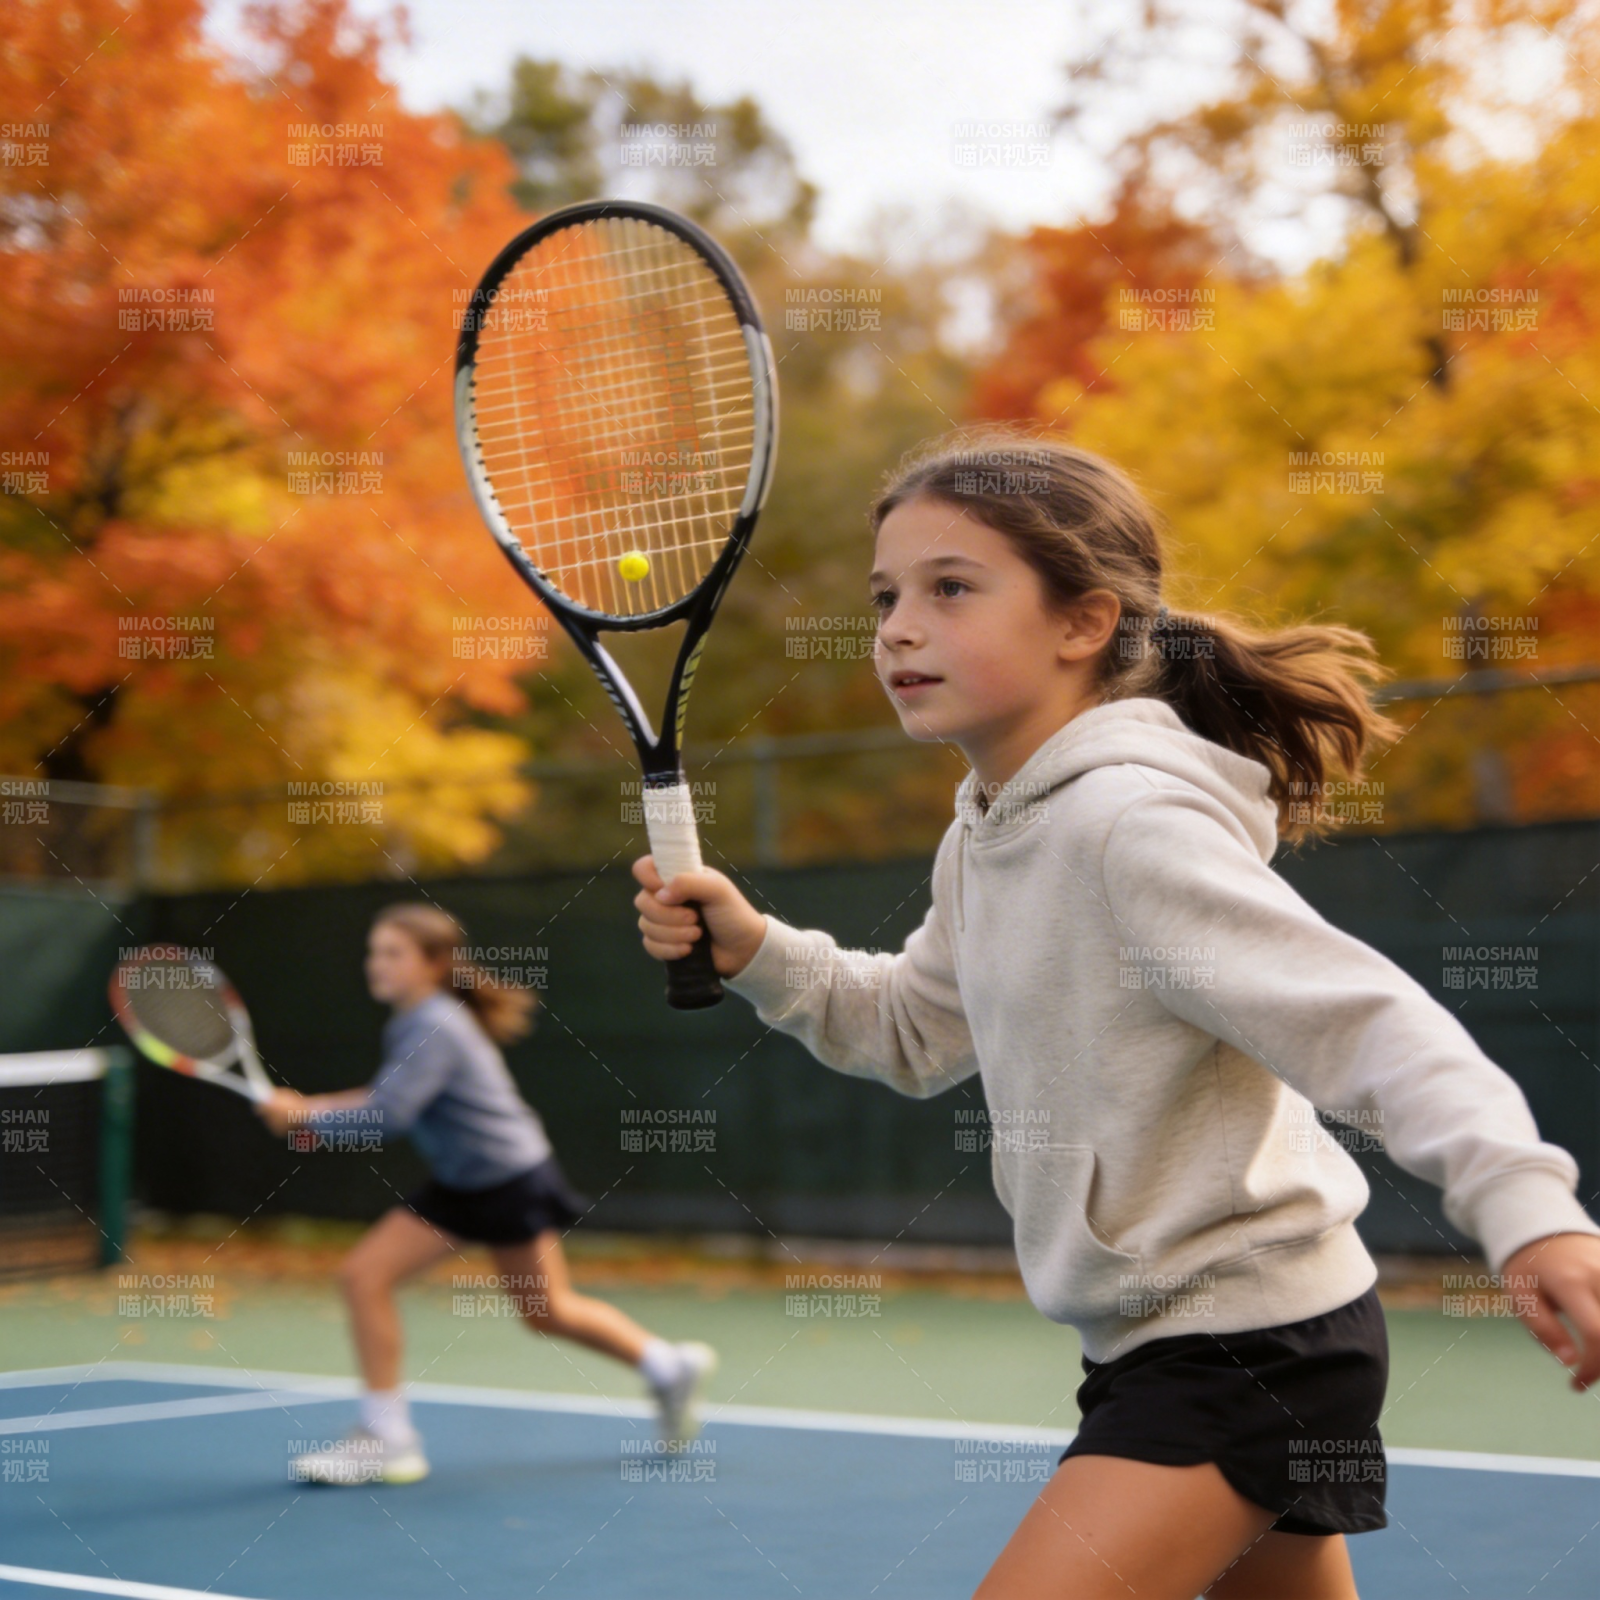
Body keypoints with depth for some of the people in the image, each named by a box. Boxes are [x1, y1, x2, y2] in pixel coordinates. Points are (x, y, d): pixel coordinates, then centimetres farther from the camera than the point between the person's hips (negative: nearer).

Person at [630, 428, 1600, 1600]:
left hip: (1246, 1341, -10)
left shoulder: (1132, 823, -22)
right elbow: (915, 1029, 20)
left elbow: (1364, 1016, -29)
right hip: (1161, 1335, 10)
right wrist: (754, 951, 4)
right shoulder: (991, 831, 7)